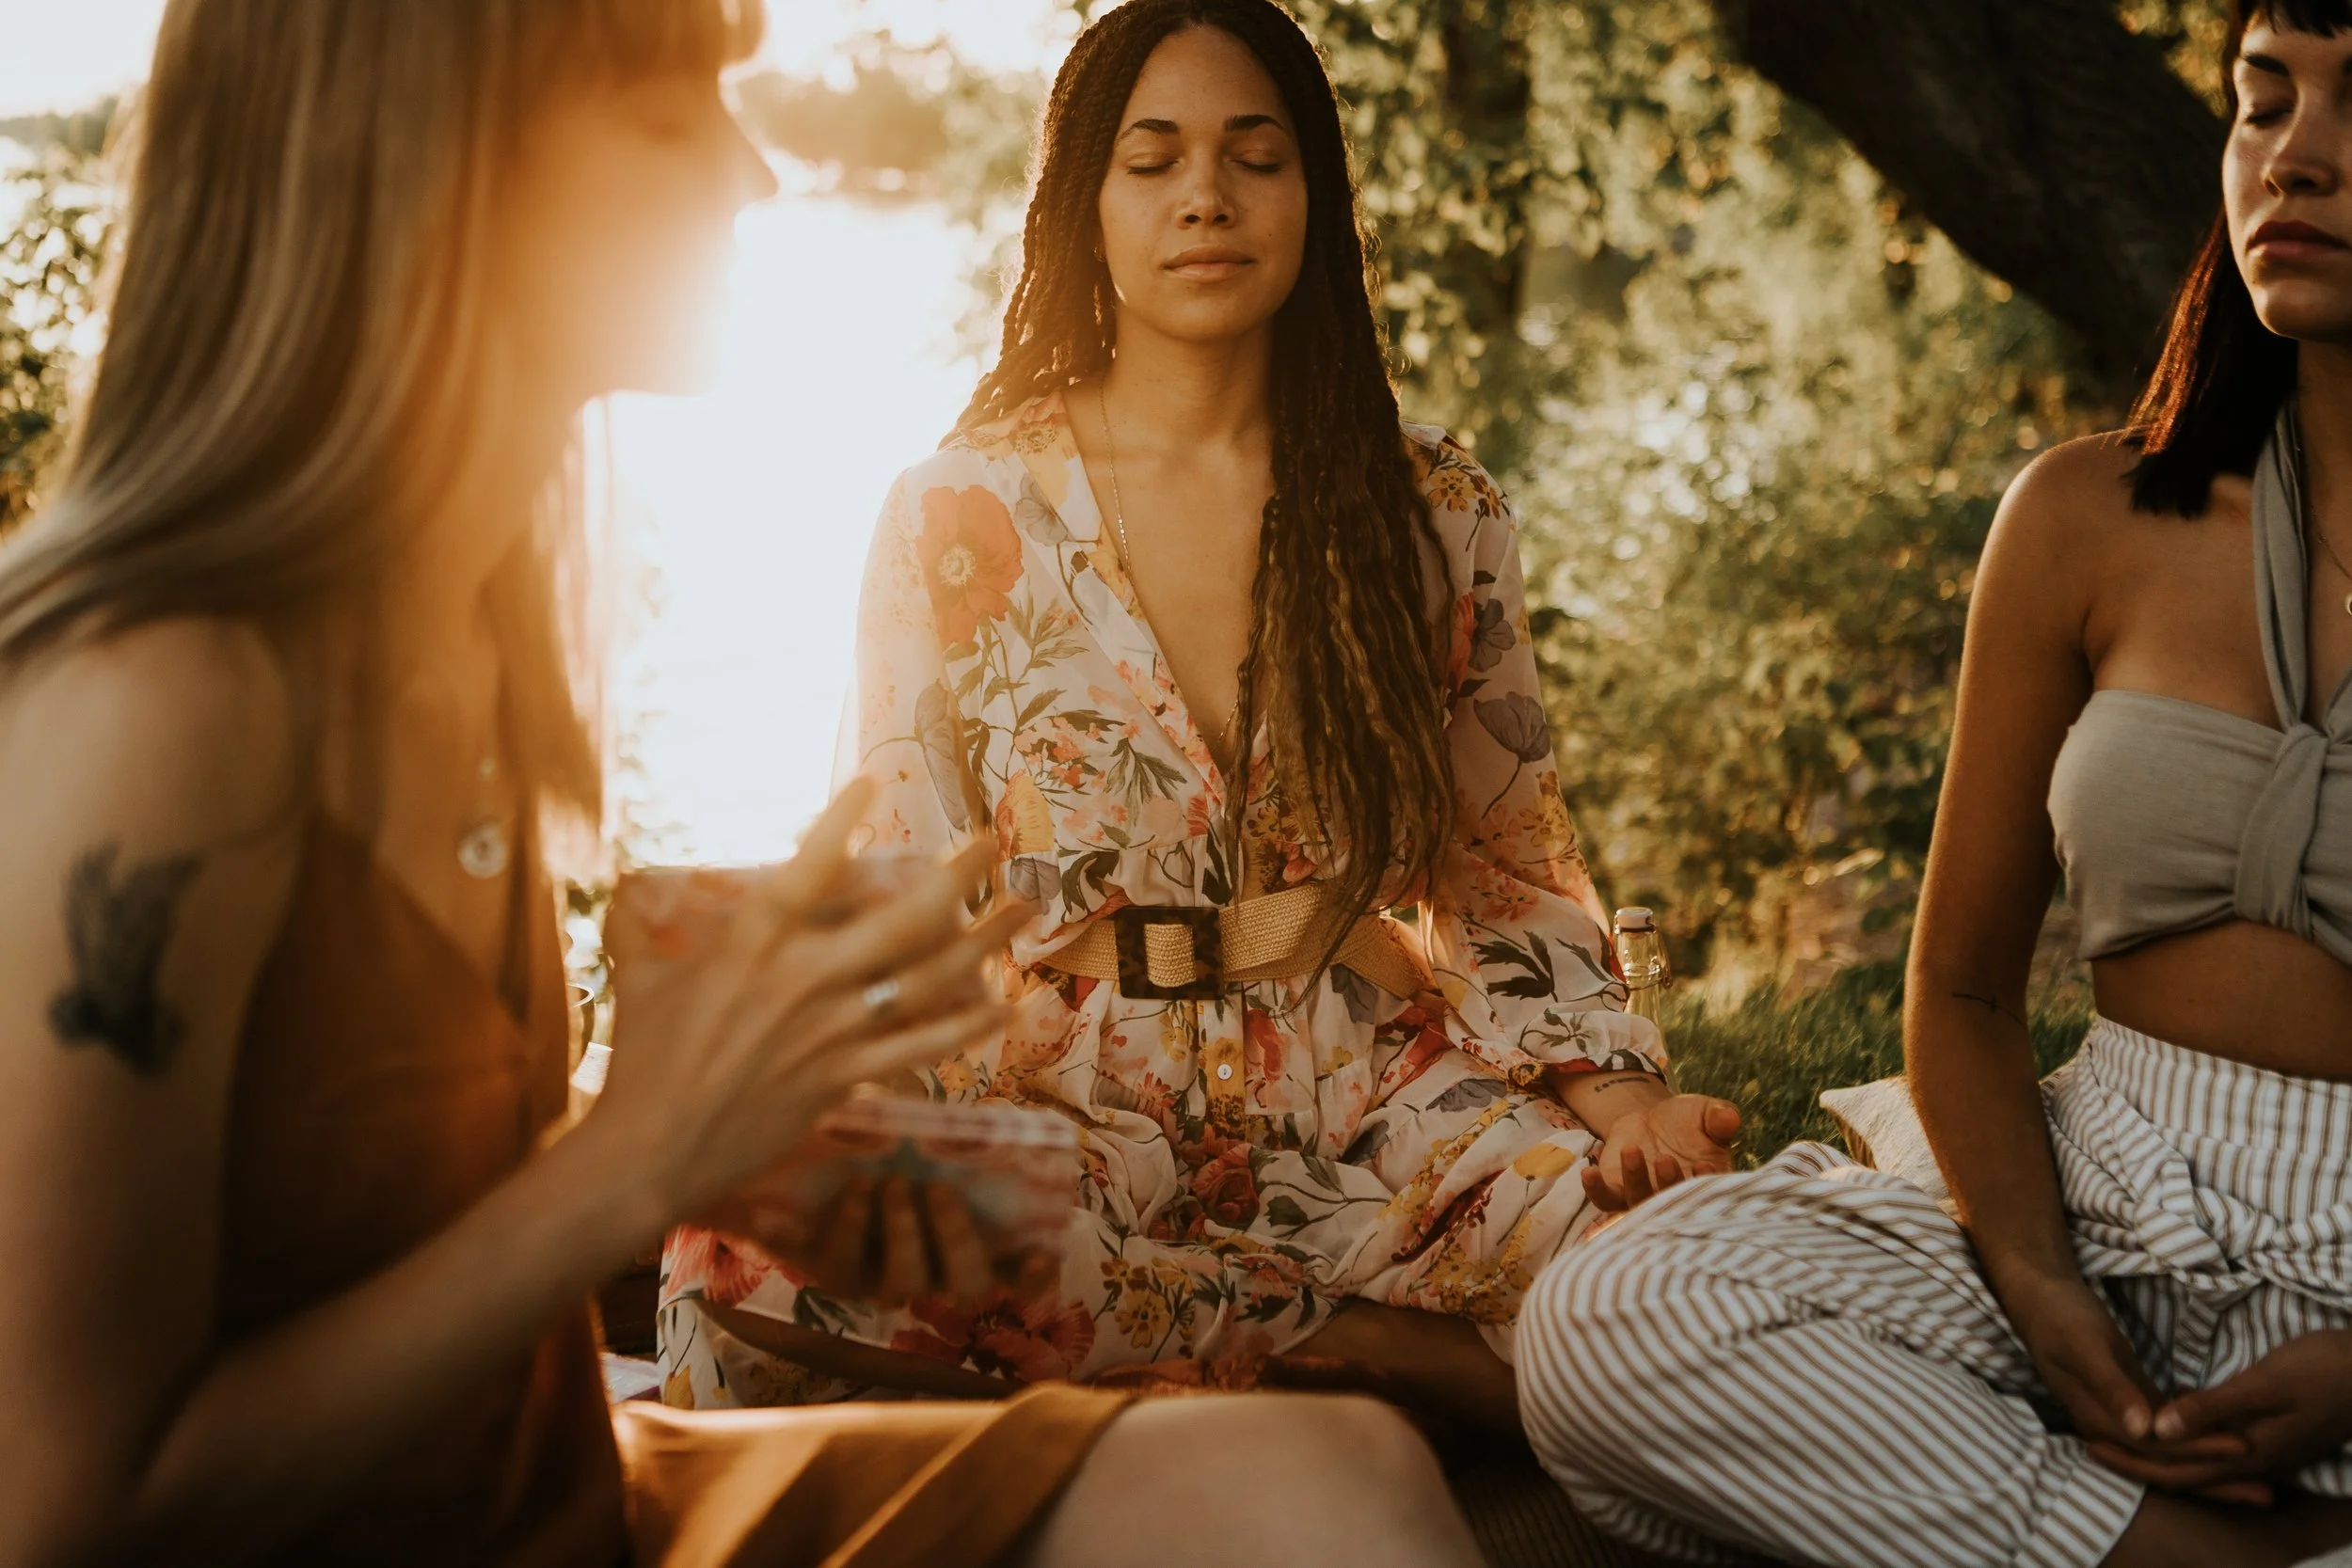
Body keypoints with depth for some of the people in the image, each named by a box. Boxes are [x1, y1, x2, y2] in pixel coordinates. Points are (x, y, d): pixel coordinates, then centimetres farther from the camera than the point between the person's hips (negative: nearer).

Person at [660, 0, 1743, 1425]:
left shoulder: (1436, 514, 10)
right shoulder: (961, 517, 6)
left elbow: (1511, 875, 11)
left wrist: (1613, 1088, -9)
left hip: (1363, 1104, 0)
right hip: (1060, 1116, 0)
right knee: (754, 1246, -35)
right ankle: (1373, 1341, -22)